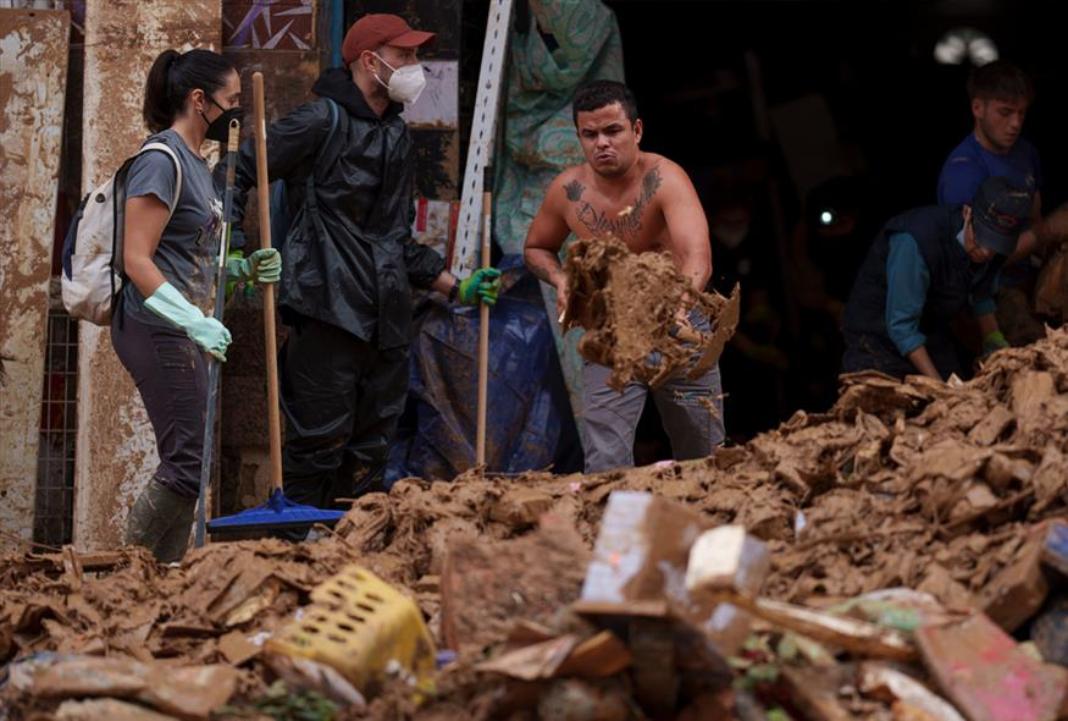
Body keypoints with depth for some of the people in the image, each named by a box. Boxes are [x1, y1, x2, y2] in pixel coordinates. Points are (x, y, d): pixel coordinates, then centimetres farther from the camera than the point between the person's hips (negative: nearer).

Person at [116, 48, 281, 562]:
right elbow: (137, 260, -19)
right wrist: (195, 322, -26)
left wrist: (244, 269, 7)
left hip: (182, 332, 10)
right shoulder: (162, 161, -13)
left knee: (187, 461, 10)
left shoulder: (196, 163, 16)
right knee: (189, 461, -10)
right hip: (158, 331, -10)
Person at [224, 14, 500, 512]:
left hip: (386, 320, 8)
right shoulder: (324, 120, -6)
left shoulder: (397, 137, 20)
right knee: (321, 442, -8)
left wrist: (456, 288, 22)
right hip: (330, 310, -8)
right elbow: (239, 170, -8)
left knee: (371, 449, 11)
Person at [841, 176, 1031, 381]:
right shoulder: (917, 241, -33)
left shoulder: (994, 243, -11)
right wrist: (938, 384, -33)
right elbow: (901, 325, -31)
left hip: (932, 337, 6)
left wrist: (994, 341, 3)